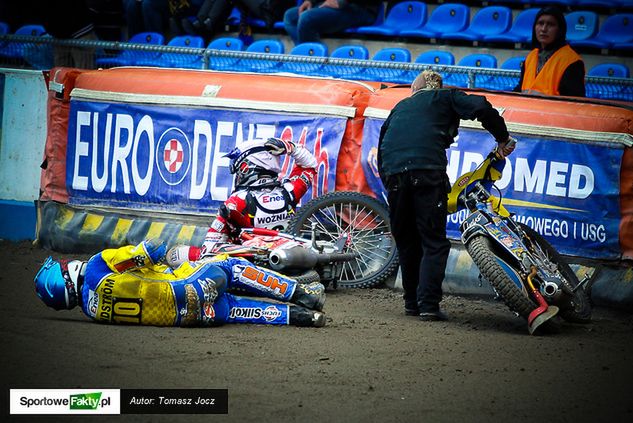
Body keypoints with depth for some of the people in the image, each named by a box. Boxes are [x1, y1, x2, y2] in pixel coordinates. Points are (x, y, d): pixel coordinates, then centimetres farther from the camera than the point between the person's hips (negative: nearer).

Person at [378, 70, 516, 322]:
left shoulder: (401, 106, 32)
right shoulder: (446, 97, 19)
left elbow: (382, 143, 30)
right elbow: (481, 108, 1)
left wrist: (387, 181, 33)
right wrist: (503, 138, 12)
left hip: (393, 173, 4)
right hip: (428, 167, -4)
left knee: (406, 242, 15)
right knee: (434, 242, -2)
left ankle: (412, 302, 17)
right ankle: (428, 305, -12)